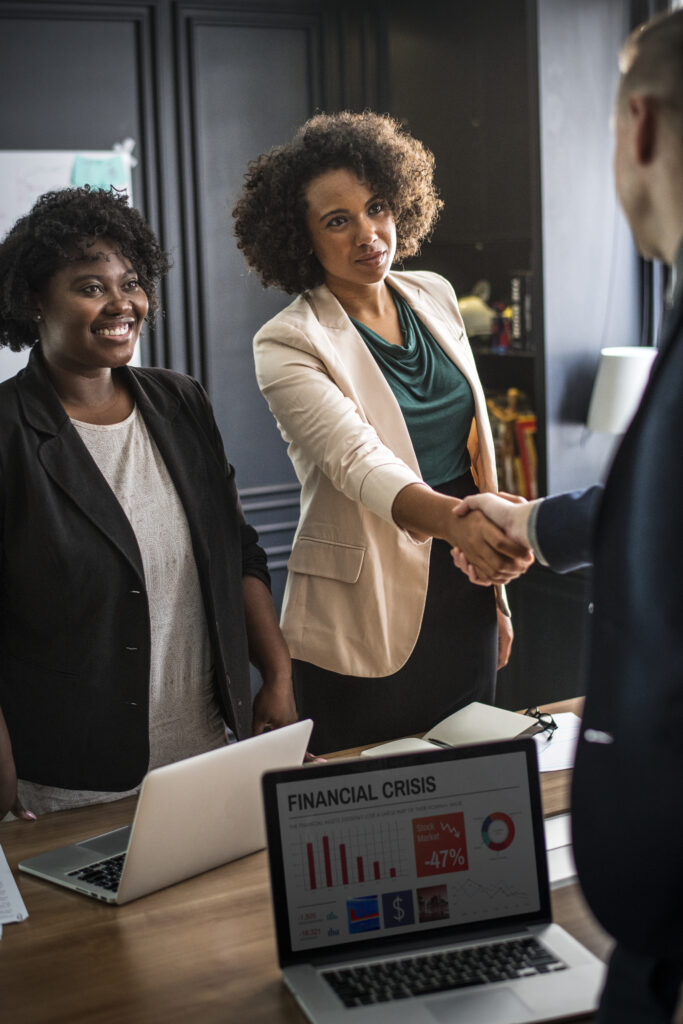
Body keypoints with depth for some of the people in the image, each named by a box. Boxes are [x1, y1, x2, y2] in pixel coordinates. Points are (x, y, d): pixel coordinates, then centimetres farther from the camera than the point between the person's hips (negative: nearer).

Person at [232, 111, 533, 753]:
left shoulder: (434, 297, 5)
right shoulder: (287, 344, -13)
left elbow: (475, 441, 11)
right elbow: (357, 461, -28)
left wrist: (497, 590, 13)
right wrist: (453, 520, -48)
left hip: (464, 601, 6)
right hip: (367, 619, -5)